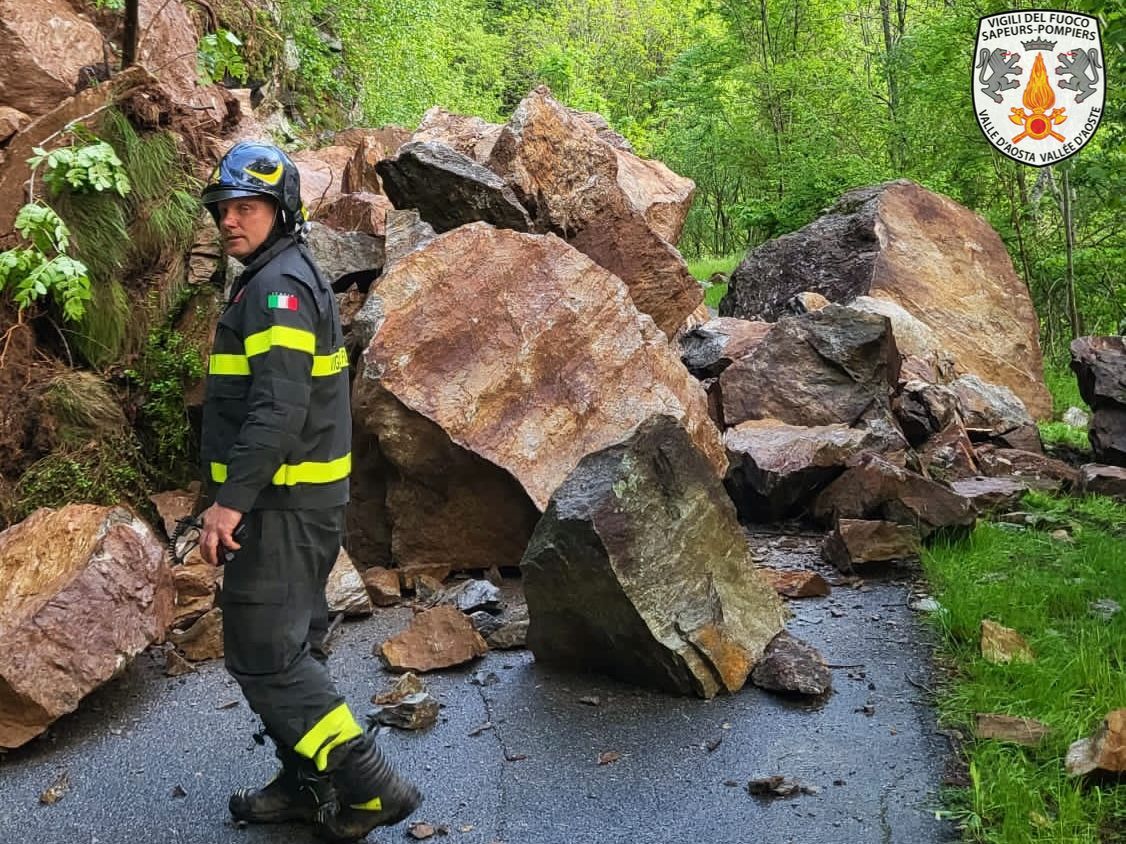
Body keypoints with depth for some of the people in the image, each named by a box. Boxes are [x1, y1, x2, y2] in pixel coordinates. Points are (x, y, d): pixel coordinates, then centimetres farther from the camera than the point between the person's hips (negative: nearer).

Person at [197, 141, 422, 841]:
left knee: (262, 653, -7)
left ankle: (369, 785, -4)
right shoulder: (294, 278, 17)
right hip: (305, 497, 11)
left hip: (283, 502, -11)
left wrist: (231, 500, -26)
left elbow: (279, 408, -26)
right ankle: (307, 785, 28)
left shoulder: (279, 286, -15)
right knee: (292, 644, 17)